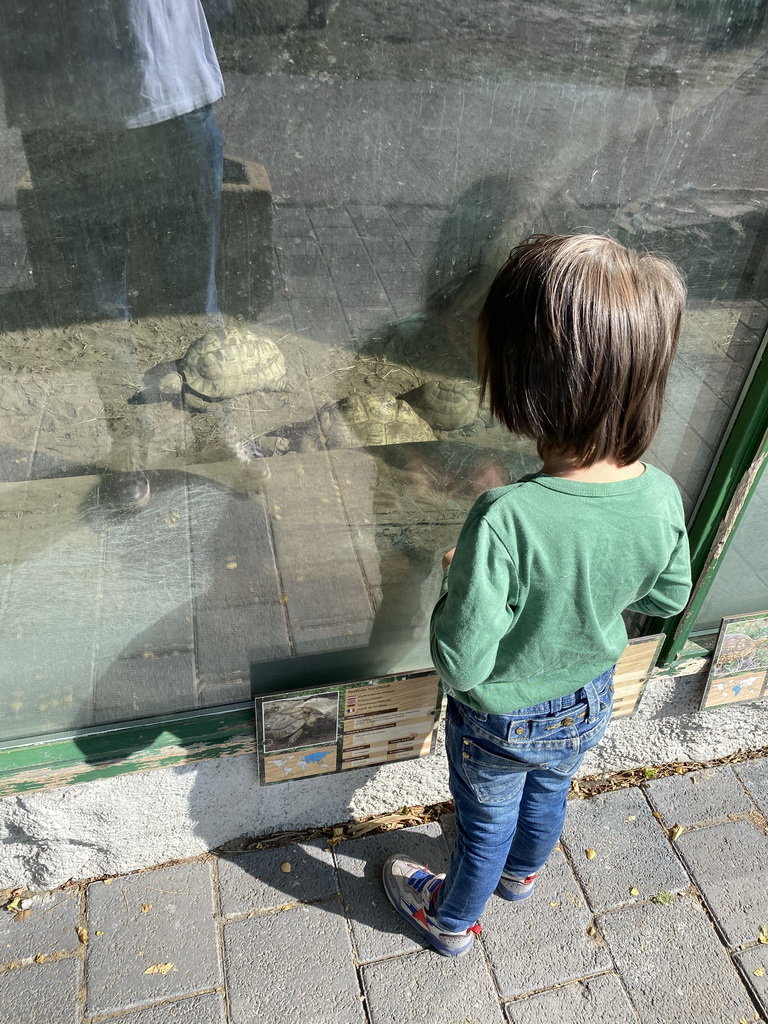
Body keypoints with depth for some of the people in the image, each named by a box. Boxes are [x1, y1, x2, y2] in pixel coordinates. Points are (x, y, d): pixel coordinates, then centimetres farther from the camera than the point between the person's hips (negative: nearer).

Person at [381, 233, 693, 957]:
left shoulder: (505, 519, -42)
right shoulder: (661, 498, -24)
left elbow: (461, 663, -32)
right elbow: (667, 599, -5)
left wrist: (454, 582, -16)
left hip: (500, 721, -4)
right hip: (588, 706, 5)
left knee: (486, 823, 25)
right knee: (548, 793, 35)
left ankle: (451, 920, 57)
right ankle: (522, 873, 67)